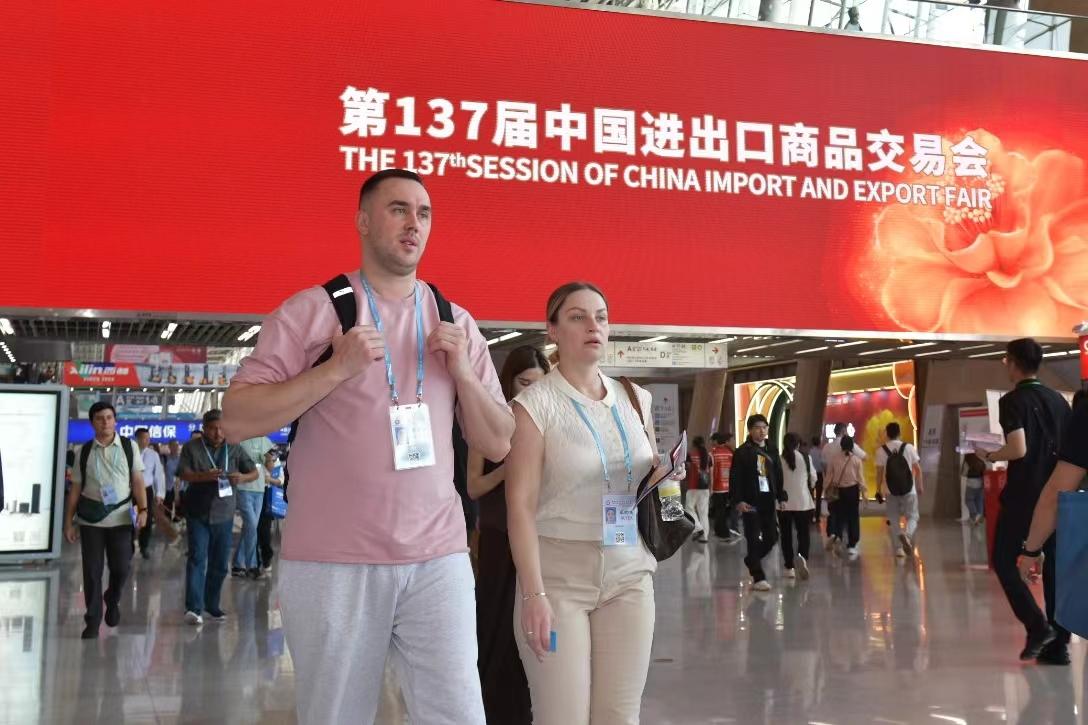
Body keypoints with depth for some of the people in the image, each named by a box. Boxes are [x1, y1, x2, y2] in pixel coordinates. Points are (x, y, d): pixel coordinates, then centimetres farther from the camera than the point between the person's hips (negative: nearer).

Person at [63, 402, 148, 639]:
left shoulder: (128, 447, 2)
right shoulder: (85, 452, 5)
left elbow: (137, 481, 1)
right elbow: (75, 489, 6)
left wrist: (143, 509, -11)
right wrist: (68, 522, 4)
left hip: (120, 518, 0)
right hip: (90, 520, 1)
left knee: (121, 568, 2)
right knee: (92, 571, 3)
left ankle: (112, 600, 33)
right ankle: (93, 621, 15)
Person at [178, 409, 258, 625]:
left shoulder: (234, 449, 8)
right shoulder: (192, 448, 1)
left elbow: (255, 472, 11)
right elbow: (184, 474, -10)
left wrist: (243, 477, -13)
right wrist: (205, 476, -29)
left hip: (224, 515, 3)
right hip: (198, 513, -3)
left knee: (220, 564, 8)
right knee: (197, 558, -12)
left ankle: (211, 605, 22)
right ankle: (194, 607, -16)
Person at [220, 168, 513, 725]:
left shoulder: (456, 322, 10)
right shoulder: (312, 310, -1)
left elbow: (498, 445, 11)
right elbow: (237, 421, -7)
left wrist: (462, 370, -5)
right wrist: (337, 369, -16)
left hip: (438, 560, 3)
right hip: (331, 563, -2)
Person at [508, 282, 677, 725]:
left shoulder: (635, 399, 9)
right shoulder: (535, 403, -8)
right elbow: (521, 504, -13)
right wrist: (533, 594, -19)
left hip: (629, 573, 5)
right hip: (558, 573, -4)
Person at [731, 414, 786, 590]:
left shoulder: (771, 450, 11)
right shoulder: (743, 451, -5)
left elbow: (779, 475, 15)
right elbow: (735, 478, -9)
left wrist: (780, 497, 9)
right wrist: (738, 500, -15)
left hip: (769, 501, 5)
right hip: (750, 502, -5)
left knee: (772, 537, 8)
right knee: (754, 539, -3)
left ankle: (751, 560, 34)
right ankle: (758, 578, 2)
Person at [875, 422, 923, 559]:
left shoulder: (881, 450, -4)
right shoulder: (909, 448, -3)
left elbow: (879, 472, -4)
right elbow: (917, 468, 1)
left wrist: (879, 489, 4)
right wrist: (920, 486, 12)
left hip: (890, 491, 0)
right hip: (909, 490, 0)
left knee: (893, 520, 11)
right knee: (912, 517, 10)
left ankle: (898, 548, 9)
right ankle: (907, 535, -19)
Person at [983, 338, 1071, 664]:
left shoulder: (1013, 400, -10)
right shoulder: (1059, 400, 9)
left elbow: (1018, 450, -21)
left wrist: (989, 457, -4)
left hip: (1023, 495, -6)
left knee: (1004, 561, 6)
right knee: (1056, 564, 8)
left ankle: (1037, 625, -7)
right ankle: (1059, 643, 7)